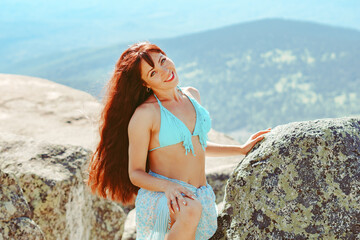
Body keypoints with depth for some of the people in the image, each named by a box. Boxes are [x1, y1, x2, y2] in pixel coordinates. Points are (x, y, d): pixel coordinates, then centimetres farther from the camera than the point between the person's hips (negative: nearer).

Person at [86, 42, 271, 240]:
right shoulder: (144, 114, -11)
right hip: (160, 196, -7)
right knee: (190, 210, -38)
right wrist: (168, 187, -26)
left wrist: (242, 149, 23)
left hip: (201, 198, 7)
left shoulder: (192, 95, 10)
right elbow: (135, 173, -8)